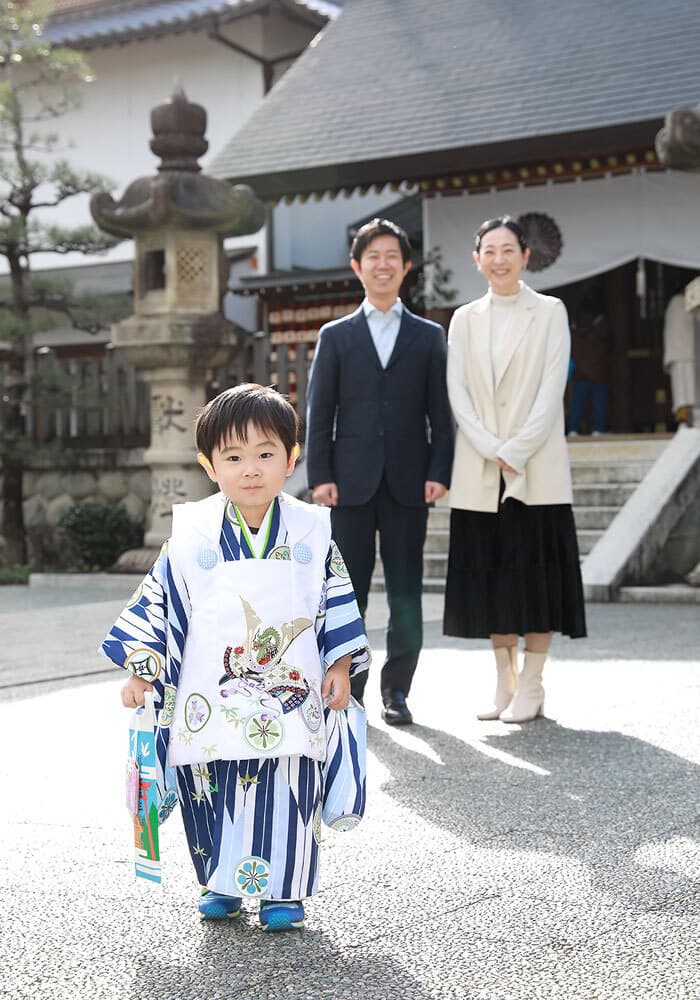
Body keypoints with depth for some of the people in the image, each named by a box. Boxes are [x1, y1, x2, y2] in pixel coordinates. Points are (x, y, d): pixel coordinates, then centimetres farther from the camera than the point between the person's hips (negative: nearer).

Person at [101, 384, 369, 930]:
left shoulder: (311, 532, 0)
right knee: (213, 793, 7)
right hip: (211, 699, 0)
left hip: (290, 698, 0)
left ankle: (281, 889, 15)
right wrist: (140, 671, 0)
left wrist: (340, 666, 4)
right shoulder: (191, 534, -3)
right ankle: (223, 883, 26)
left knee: (287, 794, 1)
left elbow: (338, 601, 8)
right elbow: (158, 601, 3)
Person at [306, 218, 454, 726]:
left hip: (407, 484, 0)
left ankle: (397, 689, 12)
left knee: (406, 593, 2)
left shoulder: (429, 336, 11)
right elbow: (319, 412, 5)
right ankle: (348, 688, 11)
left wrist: (439, 472, -4)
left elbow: (440, 412, 7)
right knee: (346, 590, 2)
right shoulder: (335, 336, 10)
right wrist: (320, 475, -4)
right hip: (351, 483, 0)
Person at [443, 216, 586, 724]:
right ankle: (504, 684, 15)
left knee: (536, 572, -1)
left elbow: (552, 387, -6)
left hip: (537, 468, -3)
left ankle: (531, 688, 6)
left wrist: (517, 451, -15)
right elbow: (457, 391, 3)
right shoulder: (465, 319, 11)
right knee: (490, 573, 5)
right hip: (479, 472, 3)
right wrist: (492, 450, -11)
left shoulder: (549, 312, 3)